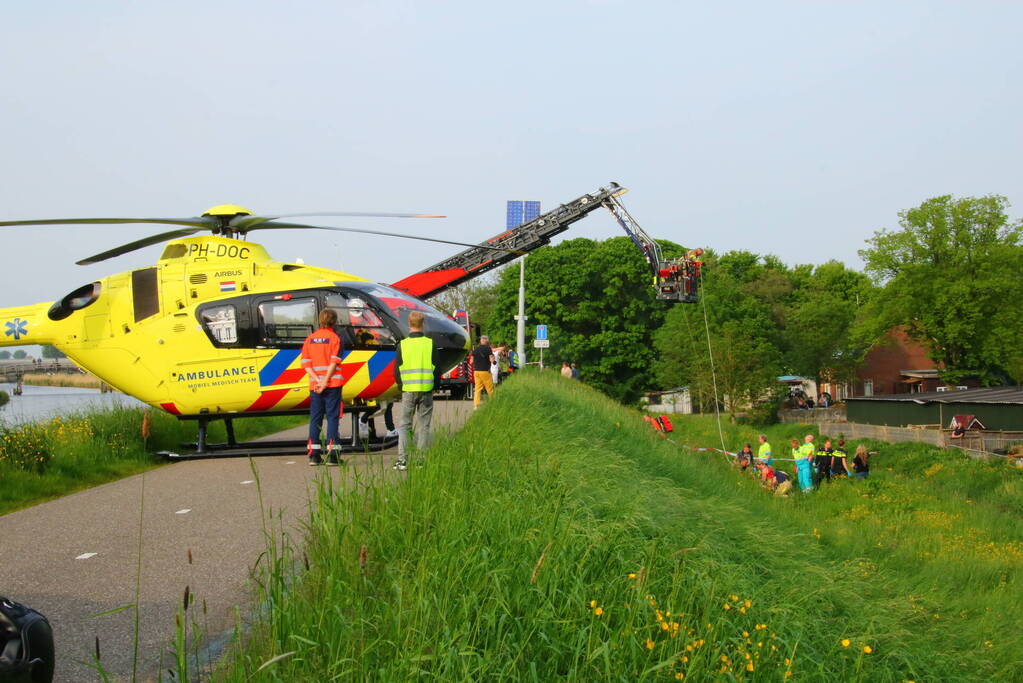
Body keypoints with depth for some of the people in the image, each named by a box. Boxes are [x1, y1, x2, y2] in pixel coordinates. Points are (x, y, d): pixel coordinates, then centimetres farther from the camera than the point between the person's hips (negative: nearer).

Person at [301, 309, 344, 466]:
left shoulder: (310, 339, 11)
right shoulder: (334, 338, -3)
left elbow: (305, 363, 3)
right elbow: (334, 362, -13)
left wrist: (316, 380, -5)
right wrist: (325, 382, -14)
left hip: (314, 385, 4)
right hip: (332, 384, -4)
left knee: (315, 418, 8)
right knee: (332, 417, -1)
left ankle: (313, 454, 7)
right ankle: (332, 454, -5)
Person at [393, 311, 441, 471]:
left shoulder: (402, 344, -1)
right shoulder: (430, 344, -2)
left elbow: (396, 370, 2)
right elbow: (437, 369, 1)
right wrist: (434, 385, 15)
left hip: (408, 391, 0)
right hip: (426, 391, 0)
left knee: (404, 425, 7)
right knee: (423, 426, 7)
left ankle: (402, 460, -1)